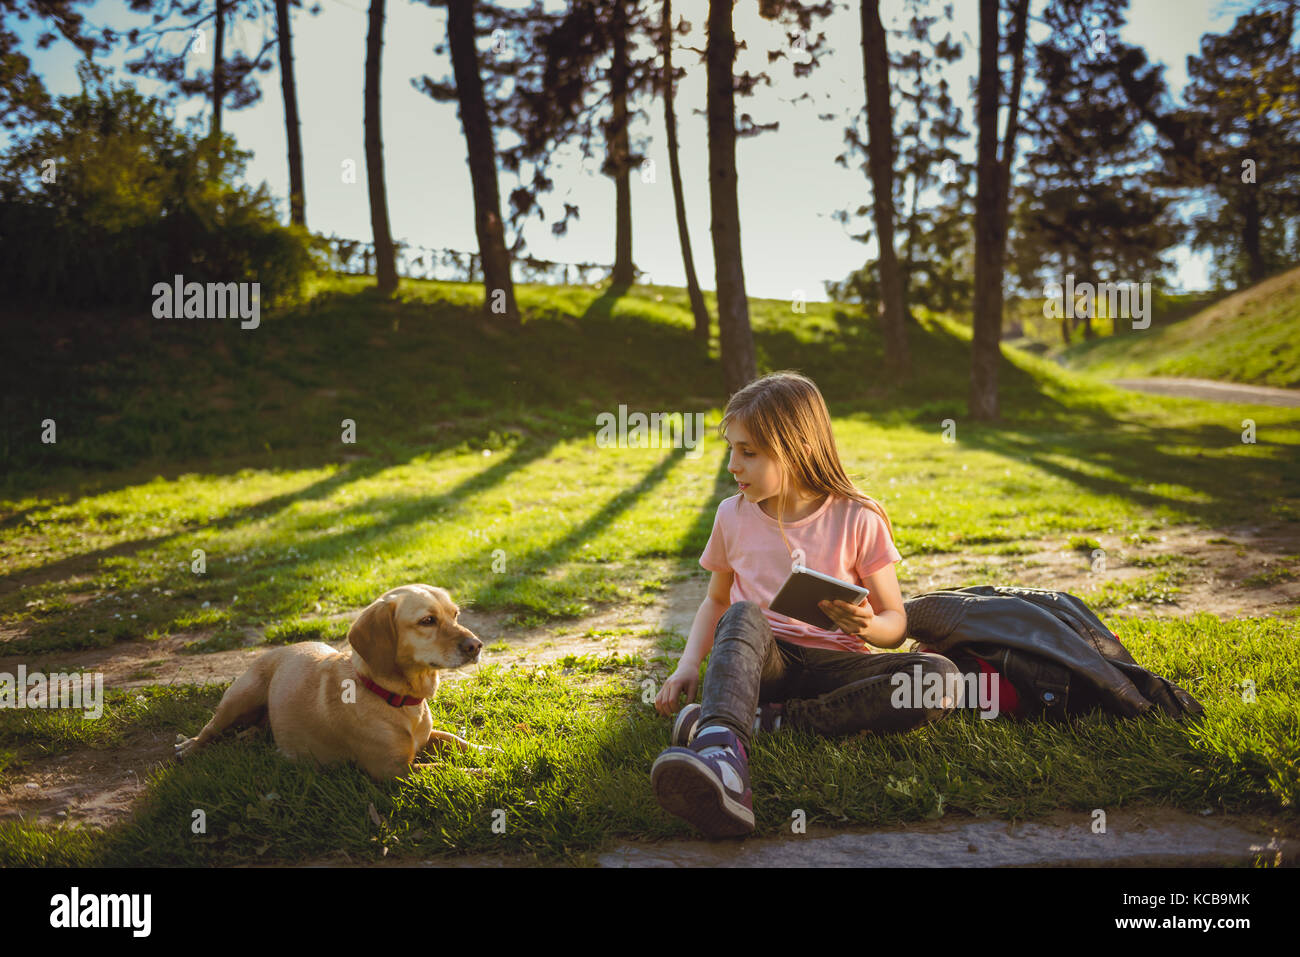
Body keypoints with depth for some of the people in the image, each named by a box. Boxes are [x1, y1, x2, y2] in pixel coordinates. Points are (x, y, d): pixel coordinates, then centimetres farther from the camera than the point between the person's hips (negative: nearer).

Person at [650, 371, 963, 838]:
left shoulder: (856, 520, -2)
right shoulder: (734, 516, 7)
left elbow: (895, 620, 3)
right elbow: (716, 599, 20)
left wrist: (868, 626, -22)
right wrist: (688, 666, 2)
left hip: (833, 661, -1)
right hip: (761, 659, 1)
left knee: (941, 680, -28)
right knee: (744, 616, -34)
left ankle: (771, 720, -31)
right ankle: (721, 752, -62)